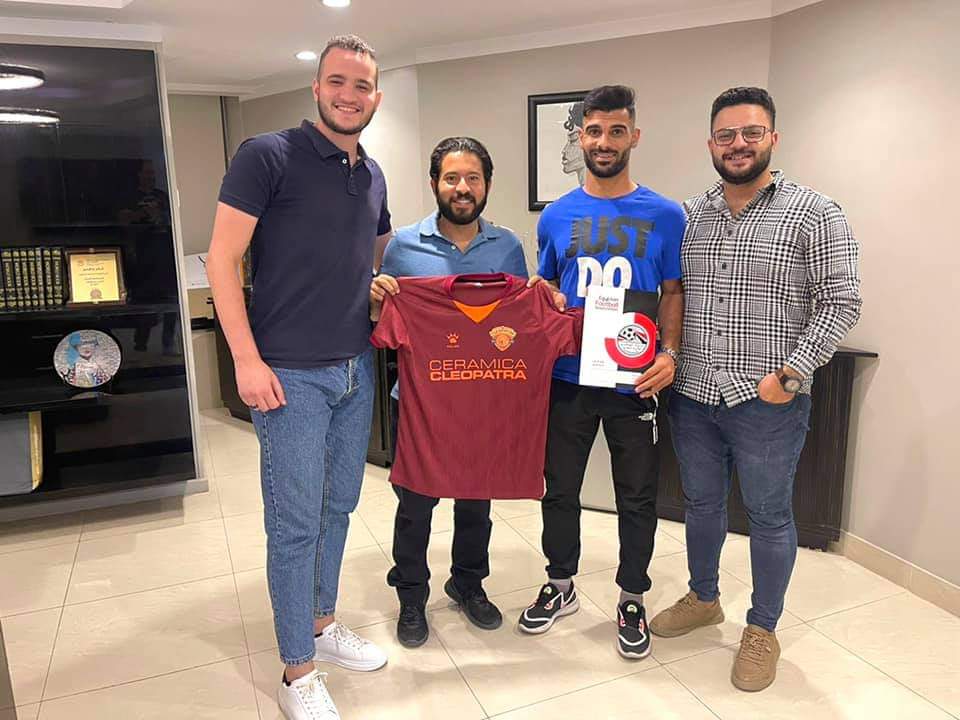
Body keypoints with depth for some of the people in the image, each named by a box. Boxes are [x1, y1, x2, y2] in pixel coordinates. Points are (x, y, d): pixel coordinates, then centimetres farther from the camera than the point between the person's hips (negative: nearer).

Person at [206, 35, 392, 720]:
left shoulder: (373, 175, 12)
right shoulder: (267, 156, -8)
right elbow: (222, 259, -11)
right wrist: (247, 359, -16)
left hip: (357, 370, 7)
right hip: (291, 376, -6)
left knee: (339, 508, 17)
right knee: (295, 524, 2)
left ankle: (323, 623, 37)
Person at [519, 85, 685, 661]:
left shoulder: (665, 216, 0)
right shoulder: (557, 216, 5)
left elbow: (674, 293, 2)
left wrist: (670, 353, -13)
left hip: (636, 379, -1)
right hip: (567, 376, 2)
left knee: (637, 495, 11)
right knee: (561, 488, 14)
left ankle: (632, 600, 32)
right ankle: (561, 586, 36)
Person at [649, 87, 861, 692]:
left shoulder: (814, 214, -5)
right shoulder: (688, 215, 7)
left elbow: (841, 303, -8)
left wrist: (791, 374, -15)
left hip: (768, 402, -4)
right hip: (692, 396, 4)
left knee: (770, 517, 11)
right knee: (701, 504, 19)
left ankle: (763, 631, 31)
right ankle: (703, 600, 42)